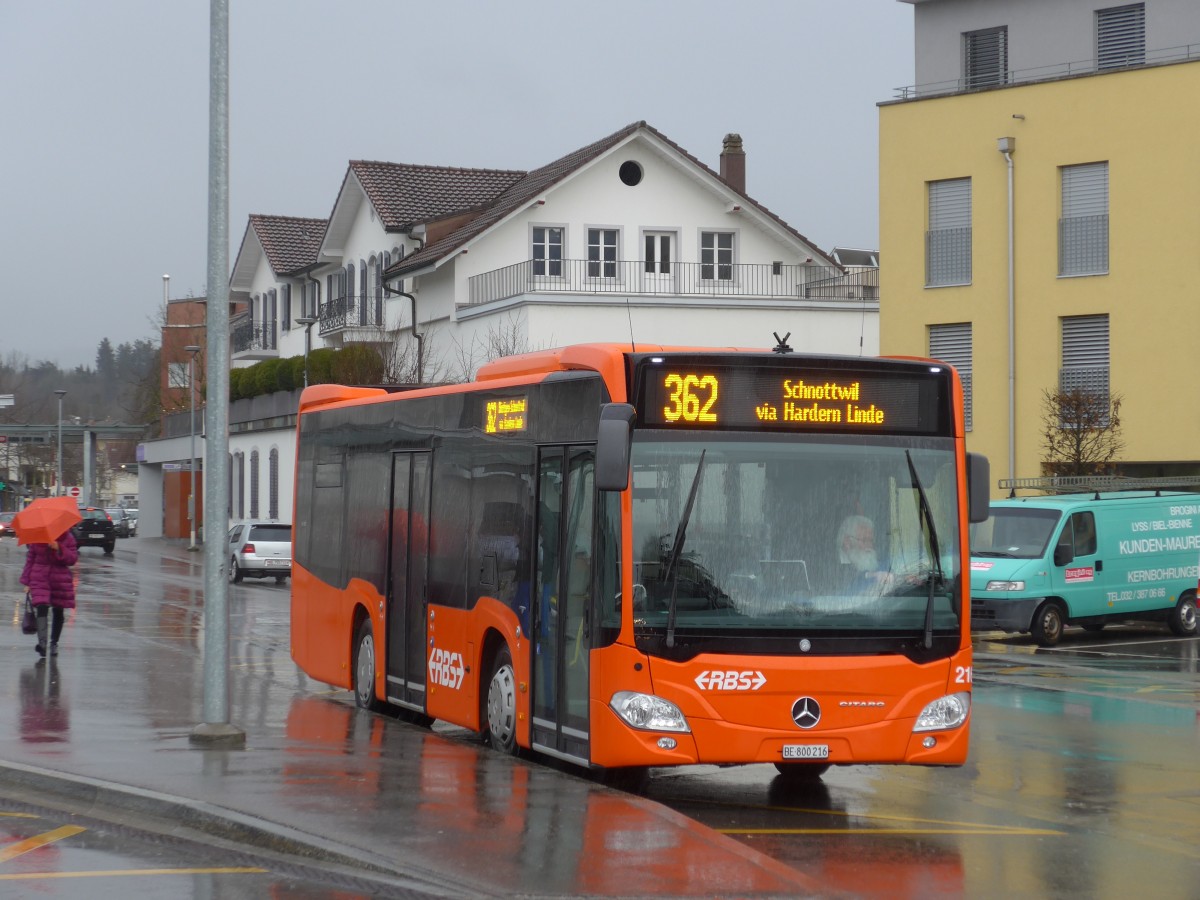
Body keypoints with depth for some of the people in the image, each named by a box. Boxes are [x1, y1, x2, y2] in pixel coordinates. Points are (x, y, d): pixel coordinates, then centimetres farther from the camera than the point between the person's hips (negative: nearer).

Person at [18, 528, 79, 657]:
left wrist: (59, 549, -21)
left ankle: (54, 643, 28)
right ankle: (42, 642, -29)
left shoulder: (67, 538, -1)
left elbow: (73, 559, -6)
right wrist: (26, 581, 5)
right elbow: (30, 558, 8)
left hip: (60, 580, 1)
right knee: (42, 608, -20)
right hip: (39, 578, -1)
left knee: (58, 612, 10)